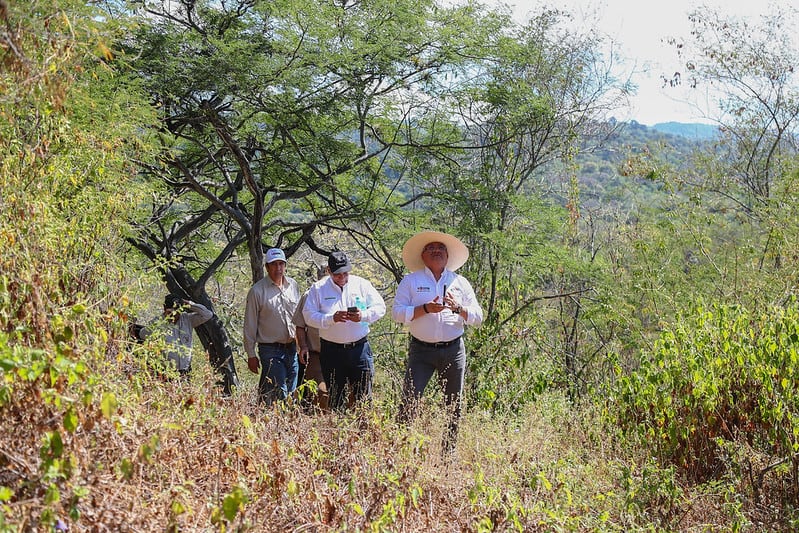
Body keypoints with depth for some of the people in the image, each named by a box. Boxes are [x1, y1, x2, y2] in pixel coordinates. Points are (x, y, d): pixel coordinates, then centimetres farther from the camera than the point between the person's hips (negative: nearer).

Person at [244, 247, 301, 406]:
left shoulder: (293, 285, 8)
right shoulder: (257, 290, -6)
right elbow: (250, 325, -3)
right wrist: (251, 354, -4)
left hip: (292, 348, 5)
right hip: (270, 350, -5)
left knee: (291, 391, 8)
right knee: (279, 392, -11)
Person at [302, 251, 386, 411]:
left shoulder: (361, 284, 6)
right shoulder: (318, 288, 3)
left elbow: (380, 308, 5)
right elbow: (309, 315, -3)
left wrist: (363, 316, -14)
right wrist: (332, 318, -18)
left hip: (360, 348, 0)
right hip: (331, 350, 0)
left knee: (364, 395, 0)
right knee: (335, 399, 6)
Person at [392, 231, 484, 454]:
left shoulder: (460, 283, 12)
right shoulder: (410, 281, 6)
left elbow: (478, 317, 8)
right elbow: (397, 312, -4)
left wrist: (458, 308, -11)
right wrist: (425, 309, -17)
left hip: (453, 350, 3)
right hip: (421, 351, -2)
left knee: (454, 406, 8)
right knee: (409, 401, -11)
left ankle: (449, 452, 19)